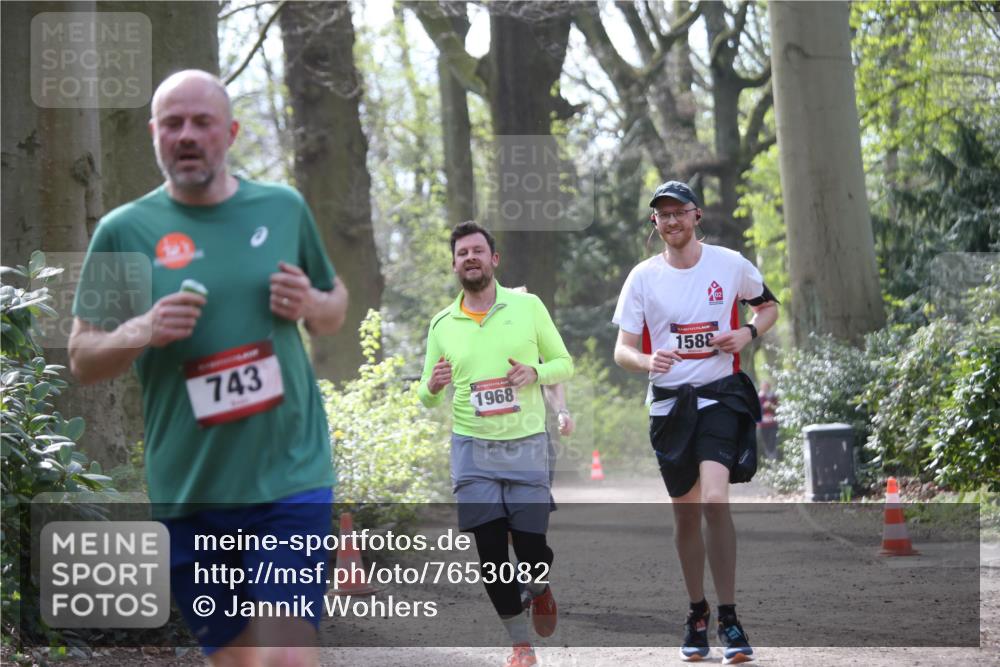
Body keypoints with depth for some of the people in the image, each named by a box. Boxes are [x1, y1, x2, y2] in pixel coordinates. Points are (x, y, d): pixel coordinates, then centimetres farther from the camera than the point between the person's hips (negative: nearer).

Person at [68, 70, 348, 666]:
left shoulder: (283, 208, 5)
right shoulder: (124, 231, 0)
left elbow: (337, 308, 17)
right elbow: (82, 360, 4)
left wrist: (311, 304, -6)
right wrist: (139, 333, -17)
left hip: (290, 476, 0)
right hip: (189, 490, 1)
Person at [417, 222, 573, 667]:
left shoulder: (528, 306, 1)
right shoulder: (442, 325, 5)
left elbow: (564, 363, 8)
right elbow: (427, 398, 11)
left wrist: (535, 372, -14)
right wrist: (432, 387, -13)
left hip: (526, 445, -1)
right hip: (472, 449, 2)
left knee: (533, 553, -4)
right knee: (491, 555, 0)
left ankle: (539, 590, 33)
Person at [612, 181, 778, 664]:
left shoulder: (730, 264, 0)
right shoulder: (643, 277, 1)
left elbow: (769, 305, 17)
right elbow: (622, 351, 1)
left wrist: (749, 333, -5)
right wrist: (647, 361, -23)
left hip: (721, 394, -2)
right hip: (669, 402, 2)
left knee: (715, 501, -20)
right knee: (685, 514, 8)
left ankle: (729, 619, -12)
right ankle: (697, 613, 27)